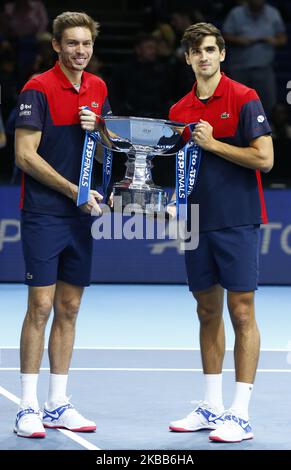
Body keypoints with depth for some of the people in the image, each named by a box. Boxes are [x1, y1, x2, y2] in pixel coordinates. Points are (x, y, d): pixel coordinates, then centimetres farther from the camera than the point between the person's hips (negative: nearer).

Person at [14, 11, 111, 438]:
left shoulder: (97, 88, 10)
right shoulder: (38, 89, -9)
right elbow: (25, 154, -13)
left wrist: (97, 130, -5)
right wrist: (74, 191, -15)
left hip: (81, 215, 6)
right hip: (44, 214, -6)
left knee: (69, 309, 8)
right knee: (40, 307, -7)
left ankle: (58, 404, 14)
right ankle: (28, 407, -2)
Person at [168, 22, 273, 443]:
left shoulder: (244, 99, -6)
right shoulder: (179, 111, 11)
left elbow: (264, 158, -14)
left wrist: (213, 143, -14)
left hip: (237, 222, -6)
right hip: (198, 223, 6)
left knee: (241, 313, -5)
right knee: (208, 313, 11)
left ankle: (240, 415, -4)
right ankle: (212, 407, 19)